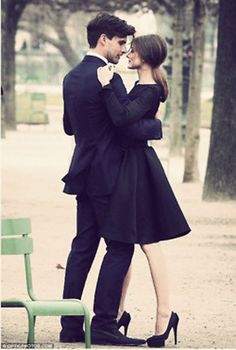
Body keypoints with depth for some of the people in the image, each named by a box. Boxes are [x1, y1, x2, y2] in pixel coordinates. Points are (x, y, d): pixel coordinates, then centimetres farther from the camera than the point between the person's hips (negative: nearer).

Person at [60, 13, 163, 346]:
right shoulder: (109, 79, -17)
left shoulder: (72, 78, 11)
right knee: (120, 247, -4)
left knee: (83, 246, 9)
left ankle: (71, 325, 8)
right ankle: (104, 325, -8)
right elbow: (132, 127, -20)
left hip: (84, 174, 9)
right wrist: (157, 125, -2)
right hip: (107, 175, -9)